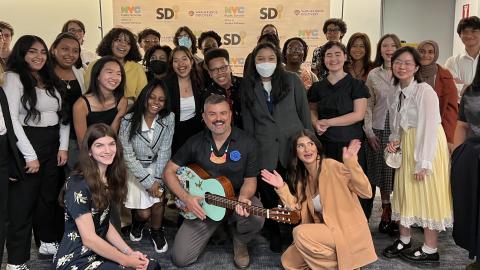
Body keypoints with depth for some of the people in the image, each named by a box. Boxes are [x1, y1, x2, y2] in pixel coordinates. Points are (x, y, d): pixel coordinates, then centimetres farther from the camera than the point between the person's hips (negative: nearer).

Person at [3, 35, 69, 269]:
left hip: (53, 145, 6)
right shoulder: (13, 78, -6)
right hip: (28, 143, -6)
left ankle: (48, 242, 33)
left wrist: (63, 146, 3)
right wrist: (29, 155, -17)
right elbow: (11, 119, -14)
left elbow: (64, 114, 14)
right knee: (23, 200, -2)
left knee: (49, 196, 16)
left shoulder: (51, 80, 14)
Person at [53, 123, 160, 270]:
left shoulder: (109, 178, 5)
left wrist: (130, 252, -3)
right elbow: (89, 239, -21)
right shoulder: (78, 185, -20)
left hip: (100, 252, 8)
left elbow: (105, 225, 8)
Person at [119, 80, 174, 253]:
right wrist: (148, 181, -18)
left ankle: (156, 231, 10)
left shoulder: (168, 118, -12)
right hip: (135, 169, -2)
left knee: (159, 197, -20)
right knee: (144, 212, -10)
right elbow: (127, 156, -16)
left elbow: (164, 151, -11)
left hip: (157, 167, 2)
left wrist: (158, 180, -16)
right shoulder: (129, 120, -17)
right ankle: (138, 221, 29)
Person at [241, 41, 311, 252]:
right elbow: (248, 121, 8)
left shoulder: (292, 80, 3)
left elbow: (304, 112, 4)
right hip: (265, 151, 1)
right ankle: (274, 234, 27)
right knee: (268, 195, 5)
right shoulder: (247, 87, 7)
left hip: (294, 145, -1)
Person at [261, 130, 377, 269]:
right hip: (326, 231, 7)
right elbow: (297, 210, 1)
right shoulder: (303, 178, 7)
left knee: (300, 233, -24)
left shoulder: (331, 166, -14)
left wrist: (350, 162, -32)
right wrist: (281, 188, -7)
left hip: (347, 232, -7)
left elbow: (366, 192, -22)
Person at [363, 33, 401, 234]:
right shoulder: (373, 75, 6)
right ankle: (386, 214, 19)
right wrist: (369, 132, -1)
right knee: (382, 172, 6)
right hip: (379, 129, 1)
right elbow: (368, 105, 6)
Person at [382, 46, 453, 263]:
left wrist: (423, 163, -21)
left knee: (427, 195, 0)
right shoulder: (398, 92, 6)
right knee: (405, 192, 13)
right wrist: (394, 140, -2)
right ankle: (404, 241, 27)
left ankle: (430, 250, 13)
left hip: (427, 146, -7)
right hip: (406, 147, 8)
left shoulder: (424, 90, -18)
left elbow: (429, 128, -21)